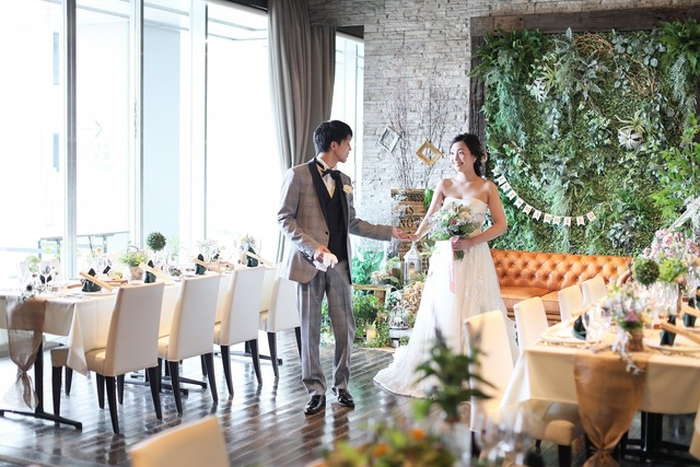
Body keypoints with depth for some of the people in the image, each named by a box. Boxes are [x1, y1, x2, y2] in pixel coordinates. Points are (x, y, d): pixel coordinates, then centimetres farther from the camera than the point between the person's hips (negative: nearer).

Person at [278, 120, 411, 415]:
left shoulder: (343, 180, 16)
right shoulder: (298, 175, -3)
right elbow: (284, 218, -6)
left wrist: (389, 232, 18)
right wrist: (313, 247, -17)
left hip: (339, 263, 5)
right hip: (310, 263, -5)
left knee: (345, 328, 4)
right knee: (310, 329, 2)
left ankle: (341, 385, 19)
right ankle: (316, 390, 12)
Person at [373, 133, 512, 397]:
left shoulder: (487, 188, 1)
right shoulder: (445, 185, 9)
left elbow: (501, 226, -3)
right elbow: (429, 220, 8)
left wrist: (471, 241, -15)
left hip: (474, 259, -3)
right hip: (445, 258, 3)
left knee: (471, 313, -1)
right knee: (440, 313, 5)